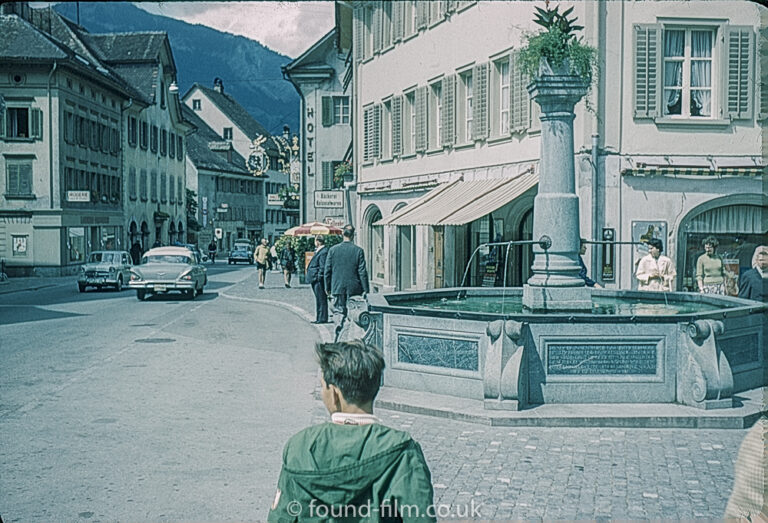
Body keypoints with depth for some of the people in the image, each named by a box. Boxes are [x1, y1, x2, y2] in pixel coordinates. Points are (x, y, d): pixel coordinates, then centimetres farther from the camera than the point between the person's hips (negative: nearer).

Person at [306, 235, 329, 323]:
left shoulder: (323, 252, -17)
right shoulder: (319, 251, 15)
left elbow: (322, 267, -19)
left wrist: (319, 277, -18)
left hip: (319, 280, -11)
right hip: (316, 280, 11)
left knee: (321, 299, -5)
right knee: (319, 299, 15)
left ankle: (322, 318, 0)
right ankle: (319, 318, 22)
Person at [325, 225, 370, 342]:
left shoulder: (333, 249, -1)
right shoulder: (358, 250, -5)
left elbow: (327, 270, 2)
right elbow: (362, 272, -5)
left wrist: (327, 287, 12)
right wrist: (365, 289, -1)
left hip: (337, 287, 0)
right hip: (354, 288, 0)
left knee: (338, 311, 9)